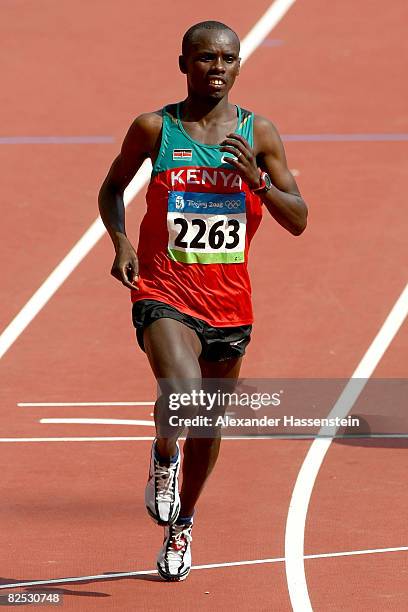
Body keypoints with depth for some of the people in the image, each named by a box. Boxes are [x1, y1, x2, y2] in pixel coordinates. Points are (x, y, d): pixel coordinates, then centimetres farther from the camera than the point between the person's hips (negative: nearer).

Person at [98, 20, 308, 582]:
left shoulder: (258, 133, 1)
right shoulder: (154, 129, -4)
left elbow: (298, 221, 2)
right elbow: (112, 188, 12)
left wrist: (256, 179, -16)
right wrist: (120, 241, -6)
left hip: (229, 301, 3)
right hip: (165, 295, -3)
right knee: (182, 396, -29)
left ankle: (181, 524, 40)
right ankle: (163, 457, 6)